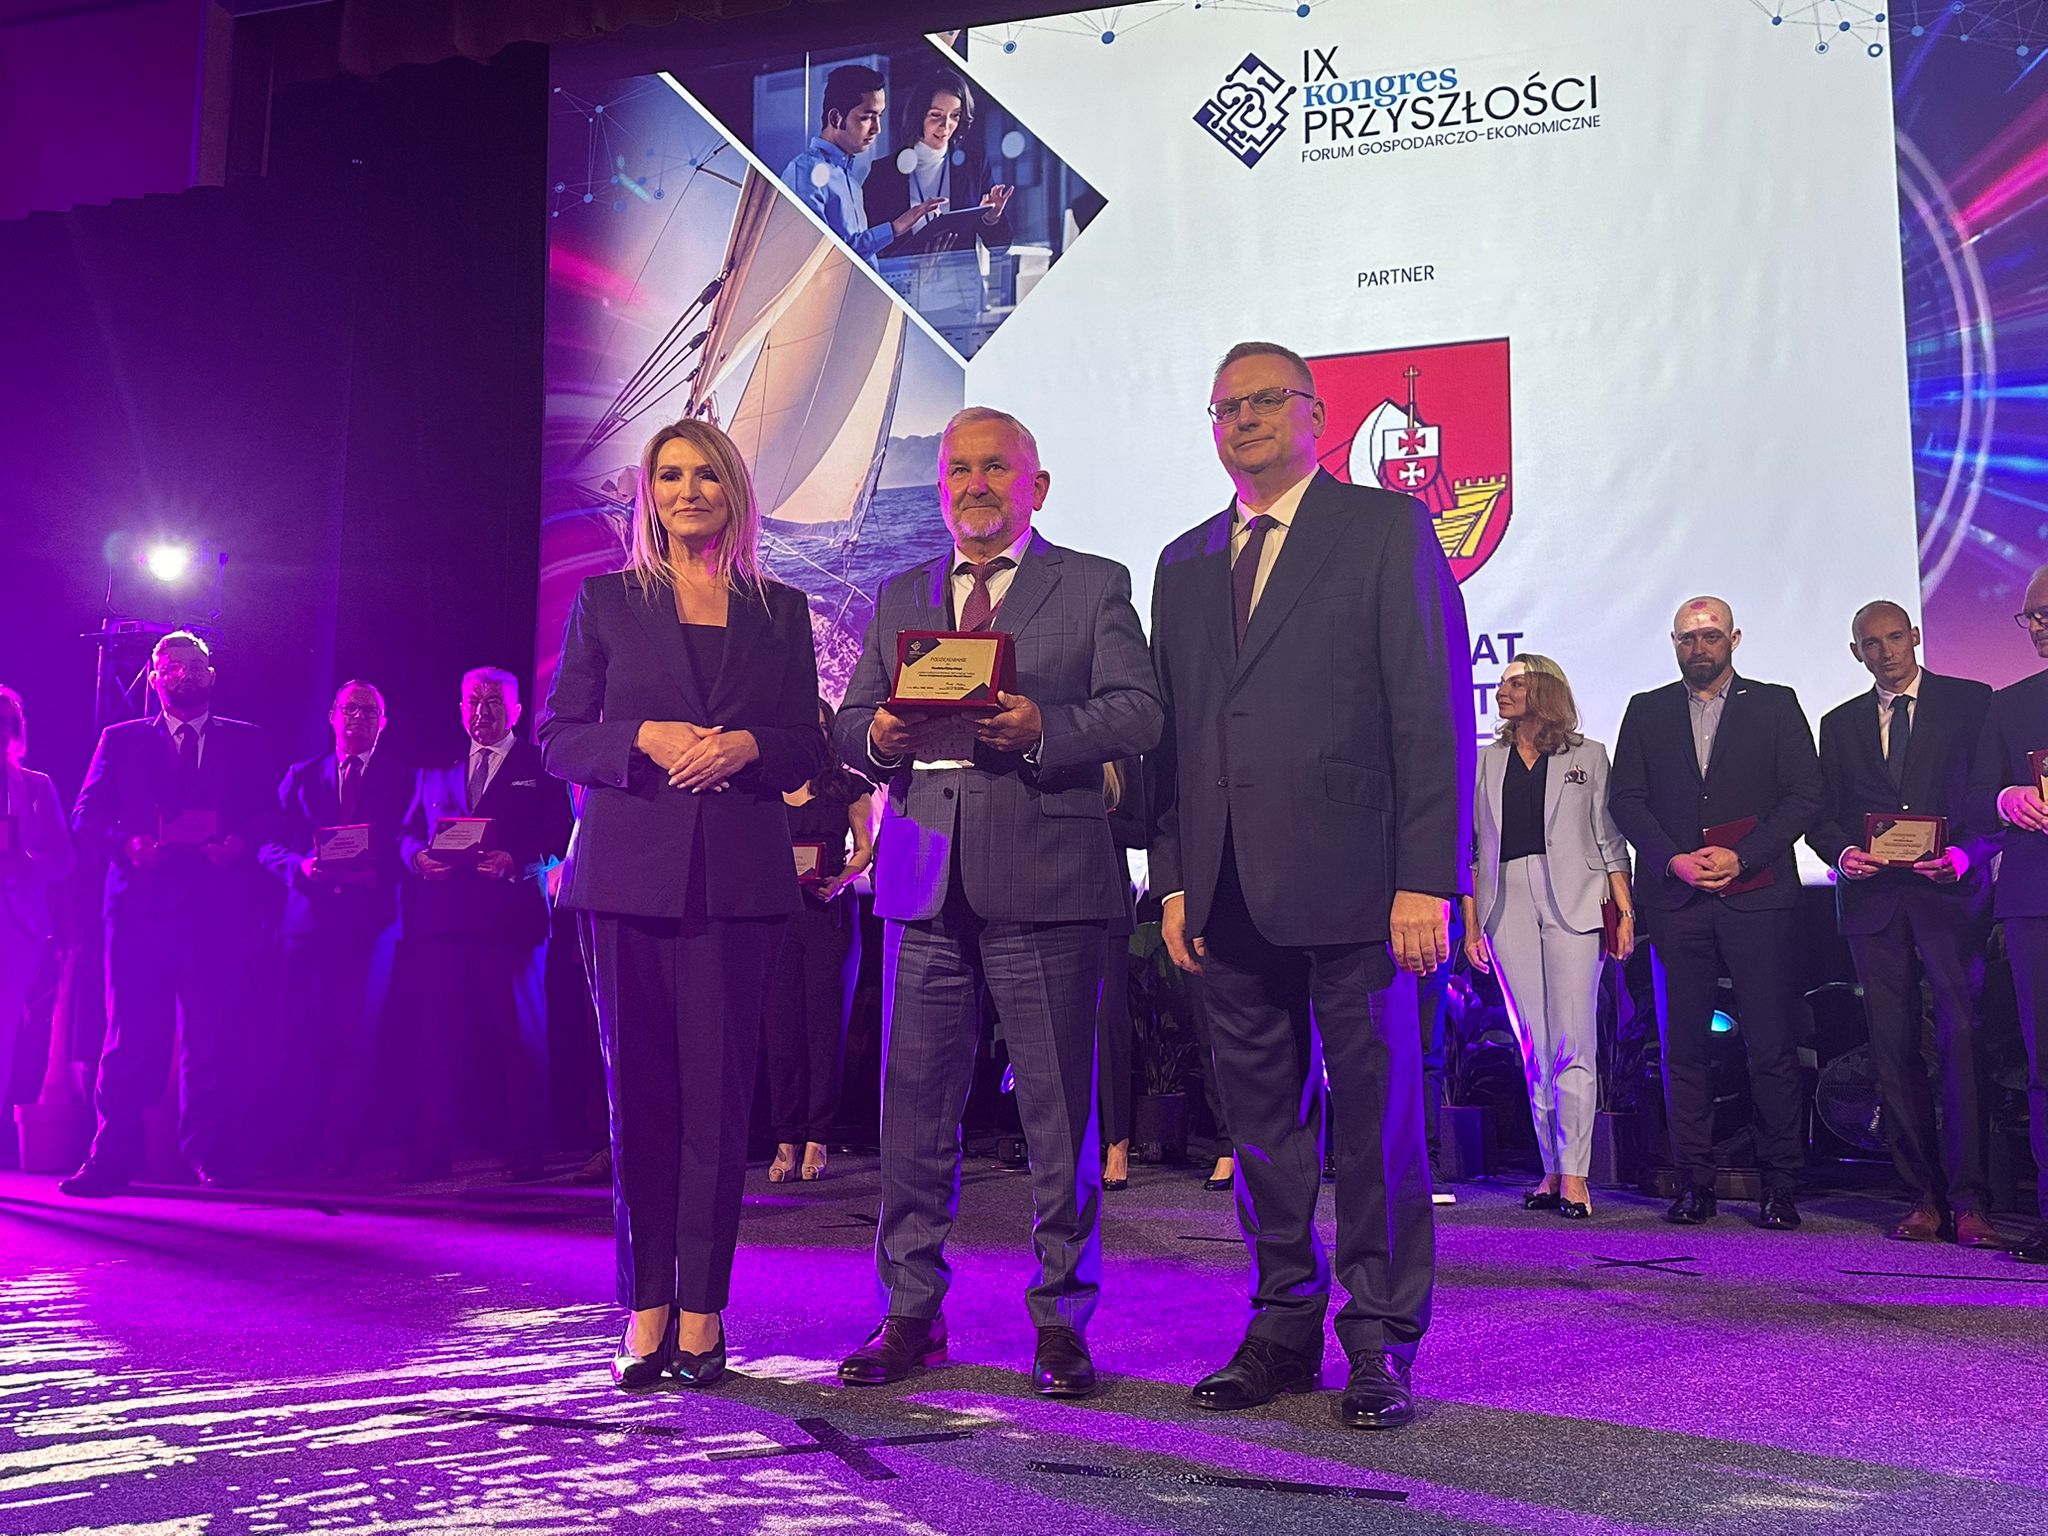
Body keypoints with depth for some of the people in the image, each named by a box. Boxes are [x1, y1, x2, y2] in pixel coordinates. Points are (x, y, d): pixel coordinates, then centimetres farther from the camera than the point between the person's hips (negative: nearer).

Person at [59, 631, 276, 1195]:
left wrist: (238, 843, -12)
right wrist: (128, 843, -10)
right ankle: (112, 1158, 3)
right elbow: (86, 817, 9)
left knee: (211, 1037, -1)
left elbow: (271, 815, 8)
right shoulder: (121, 740, 16)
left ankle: (210, 1154, 5)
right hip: (140, 905, 0)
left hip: (217, 909, 0)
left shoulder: (247, 742, 15)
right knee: (130, 1037, -2)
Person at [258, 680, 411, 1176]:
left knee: (358, 1037, -4)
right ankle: (293, 1148, 4)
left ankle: (342, 1150, 0)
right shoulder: (301, 776, 18)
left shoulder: (401, 779, 11)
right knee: (300, 1034, -2)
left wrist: (376, 874, -14)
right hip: (310, 917, 2)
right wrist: (301, 865, -9)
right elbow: (270, 846, 11)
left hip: (370, 919, -2)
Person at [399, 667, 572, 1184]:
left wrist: (515, 862, -17)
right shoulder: (435, 770, 20)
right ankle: (429, 1153, 10)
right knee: (438, 1038, 5)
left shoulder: (541, 765, 8)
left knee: (521, 1039, -2)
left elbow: (562, 837, -1)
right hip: (441, 919, 4)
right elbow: (408, 832, 18)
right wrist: (418, 856, -5)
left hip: (511, 915, -3)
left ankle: (525, 1155, 2)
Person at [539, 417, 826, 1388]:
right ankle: (644, 1309, 10)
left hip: (738, 874, 0)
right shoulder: (607, 602, 11)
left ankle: (701, 1309, 7)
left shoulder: (779, 610, 13)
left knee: (718, 1091, -1)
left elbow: (808, 751, 11)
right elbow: (558, 739, 6)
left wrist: (748, 748, -9)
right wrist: (645, 739, -11)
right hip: (630, 867, 0)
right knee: (639, 1088, 1)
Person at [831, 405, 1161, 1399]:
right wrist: (878, 736, -8)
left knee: (1058, 1106, 1)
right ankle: (911, 1313, 18)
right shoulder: (898, 598, 19)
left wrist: (1043, 728, -19)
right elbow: (847, 727, 15)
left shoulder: (1095, 586, 8)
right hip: (924, 879, 4)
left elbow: (1139, 714, -3)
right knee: (915, 1102, 6)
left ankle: (1063, 1319, 14)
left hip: (1046, 879, -3)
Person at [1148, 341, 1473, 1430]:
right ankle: (1286, 1329, 23)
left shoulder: (1386, 528, 2)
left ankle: (1381, 1345, 14)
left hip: (1351, 878, -5)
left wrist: (1427, 880, -12)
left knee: (1377, 1117, 2)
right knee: (1260, 1120, 11)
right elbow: (1169, 731, 16)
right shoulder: (1184, 563, 18)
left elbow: (1435, 710, -5)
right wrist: (1173, 881, 8)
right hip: (1230, 892, 5)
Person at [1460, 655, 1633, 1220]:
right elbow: (1470, 847, 12)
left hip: (1573, 903, -2)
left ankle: (1574, 1172, -4)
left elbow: (1610, 842, 8)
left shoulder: (1588, 756, 11)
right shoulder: (1486, 762, 16)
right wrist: (1471, 925, 6)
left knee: (1574, 1042, -7)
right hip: (1507, 905, 2)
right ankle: (1551, 1169, 9)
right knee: (1534, 1047, 3)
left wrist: (1625, 913, -1)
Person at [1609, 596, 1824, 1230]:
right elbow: (1625, 798, 7)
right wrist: (1674, 860, -7)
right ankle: (1695, 1183, 8)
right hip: (1676, 897, 2)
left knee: (1773, 1046, -3)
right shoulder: (1647, 711, 15)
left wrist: (1741, 857, -9)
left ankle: (1779, 1184, 4)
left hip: (1758, 894, -1)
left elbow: (1806, 794, 2)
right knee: (1685, 1046, 2)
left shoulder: (1775, 704, 10)